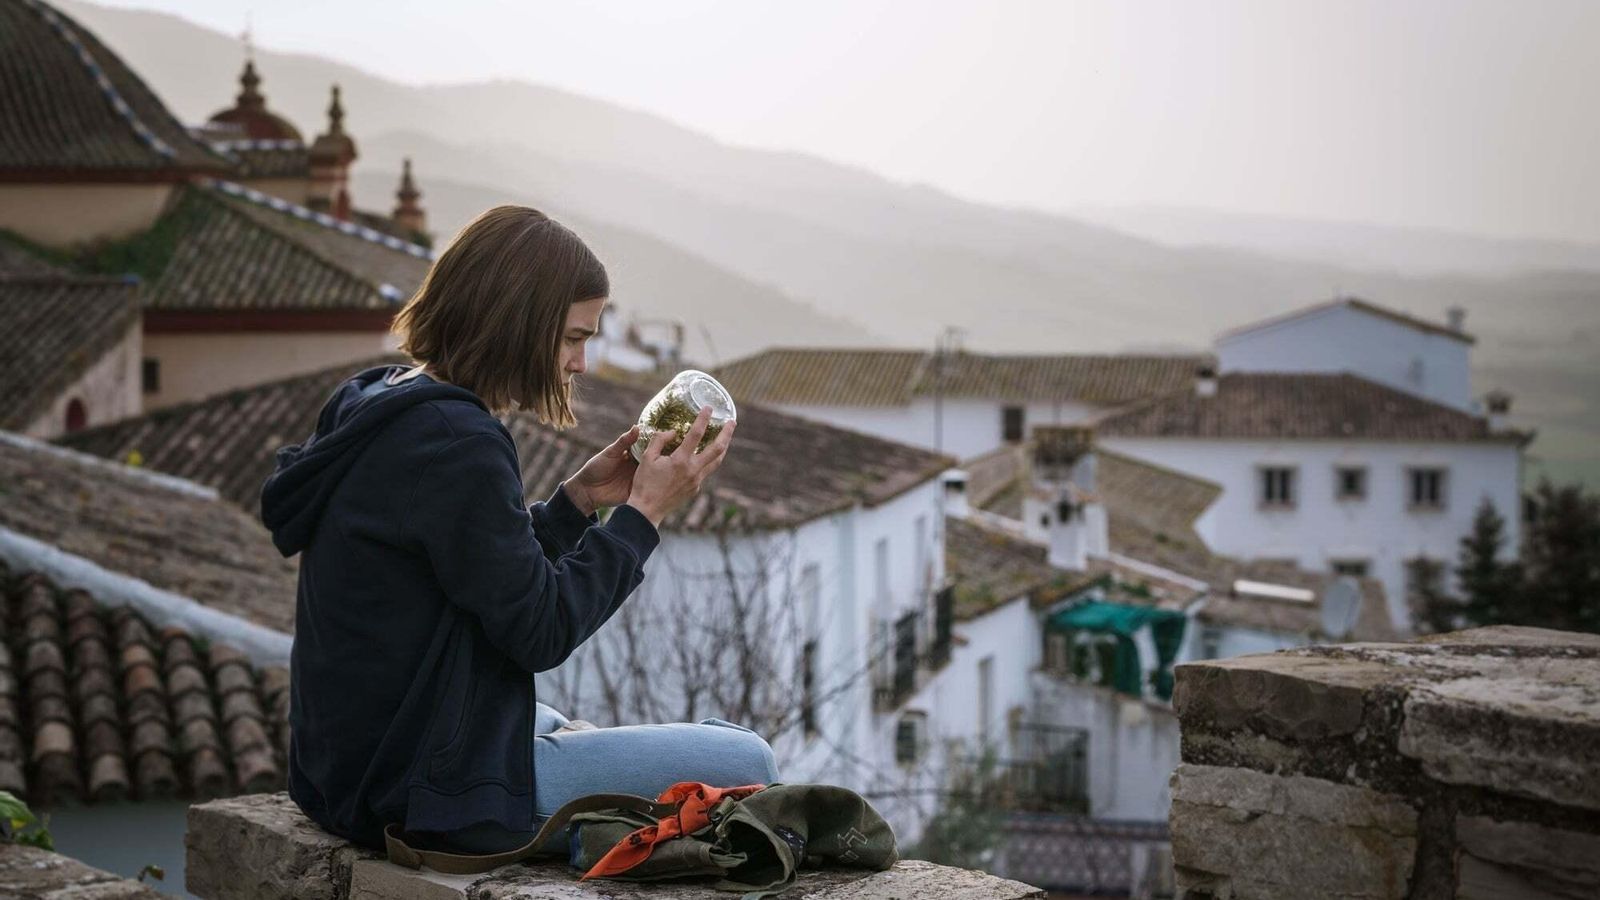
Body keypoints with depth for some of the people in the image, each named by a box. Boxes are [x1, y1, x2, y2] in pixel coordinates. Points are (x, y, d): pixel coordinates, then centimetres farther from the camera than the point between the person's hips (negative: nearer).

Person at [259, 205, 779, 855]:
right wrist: (644, 512, -11)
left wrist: (577, 500, 7)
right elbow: (540, 630, -17)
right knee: (744, 763, -5)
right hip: (431, 790, -11)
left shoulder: (377, 406, 9)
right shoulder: (456, 444, -22)